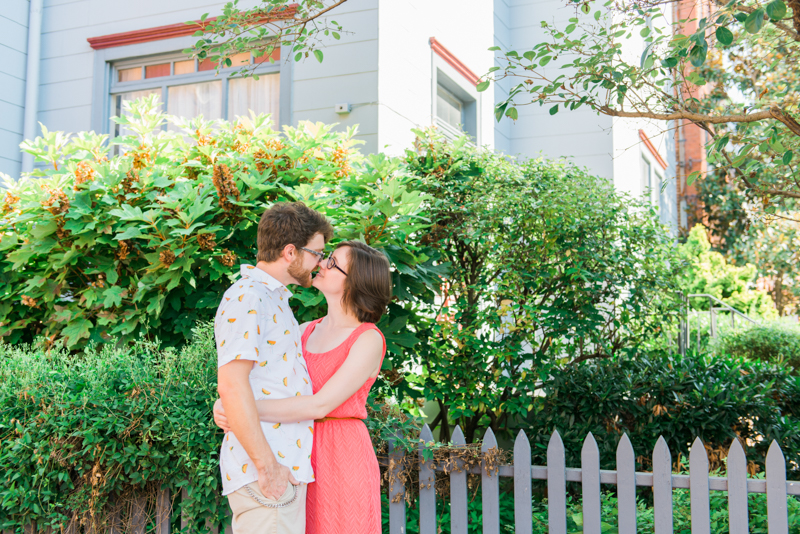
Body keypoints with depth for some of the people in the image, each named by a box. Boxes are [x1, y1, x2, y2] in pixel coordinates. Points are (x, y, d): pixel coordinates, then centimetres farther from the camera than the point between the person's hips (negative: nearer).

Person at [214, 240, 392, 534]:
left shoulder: (368, 340, -10)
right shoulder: (306, 331, 12)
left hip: (343, 458, -6)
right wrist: (226, 407, -13)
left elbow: (320, 405, -20)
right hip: (301, 458, 6)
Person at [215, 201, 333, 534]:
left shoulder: (274, 299, 20)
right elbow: (231, 384, -21)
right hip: (266, 472, -10)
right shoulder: (246, 298, -12)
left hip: (286, 467, 10)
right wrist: (267, 466, -21)